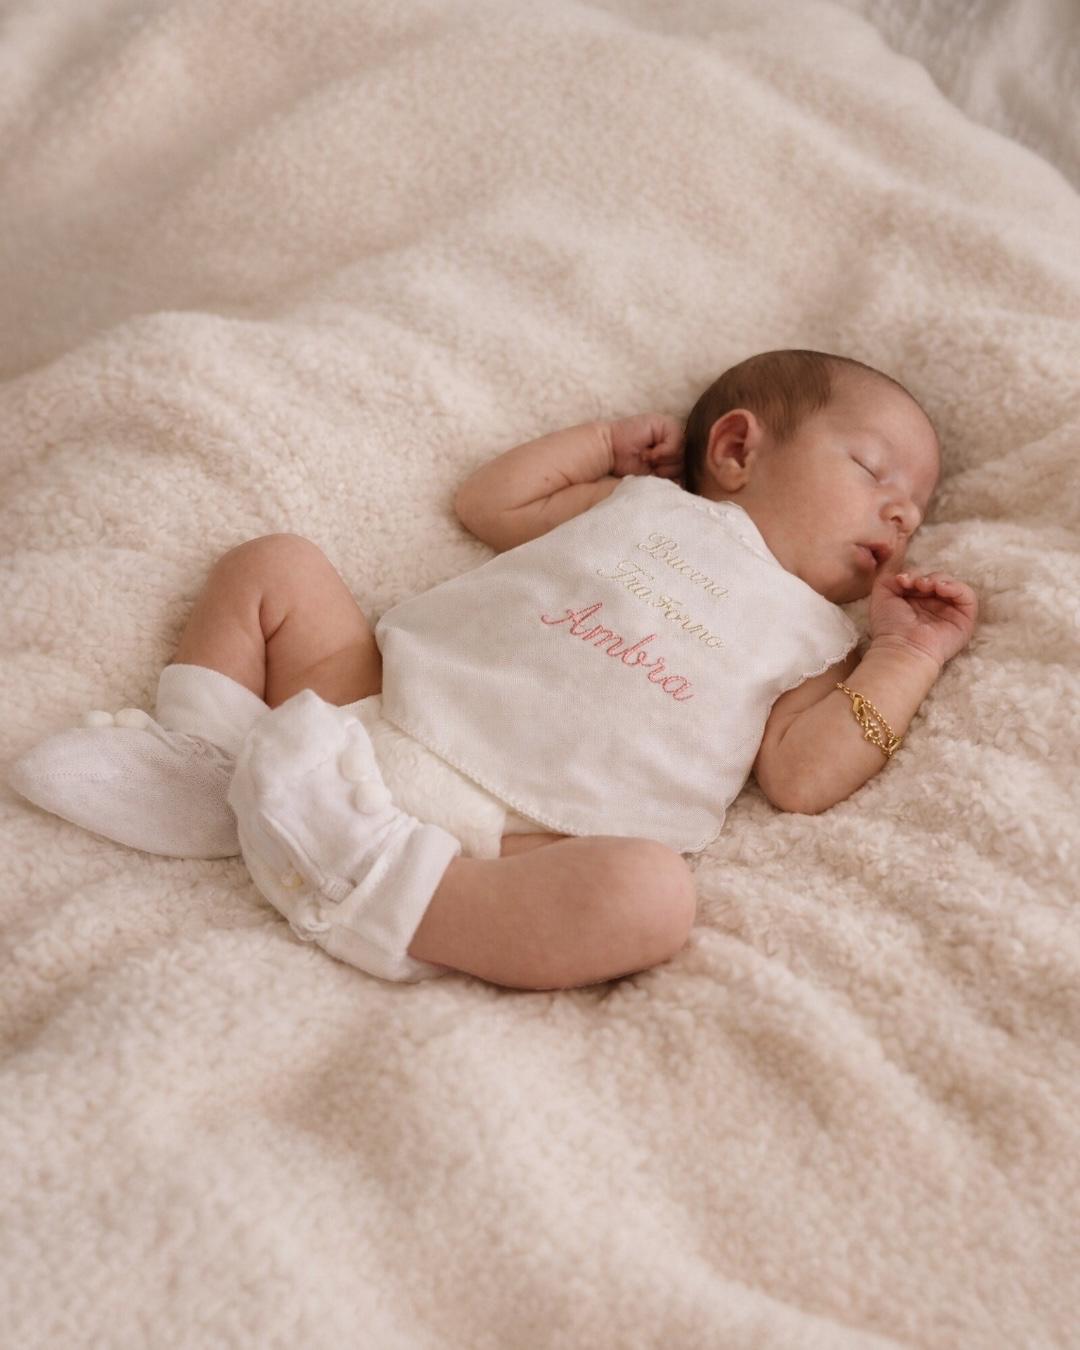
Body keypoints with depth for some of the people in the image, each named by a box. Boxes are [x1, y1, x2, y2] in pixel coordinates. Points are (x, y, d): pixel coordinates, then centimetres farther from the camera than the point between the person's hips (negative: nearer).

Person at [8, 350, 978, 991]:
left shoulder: (811, 639, 16)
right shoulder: (642, 504, 22)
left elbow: (804, 776, 0)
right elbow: (488, 502, 28)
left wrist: (909, 654, 2)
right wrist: (612, 440, 28)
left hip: (523, 838, -3)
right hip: (377, 721, 4)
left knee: (653, 893, -35)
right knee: (273, 566, 7)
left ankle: (380, 890, -32)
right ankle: (204, 768, -4)